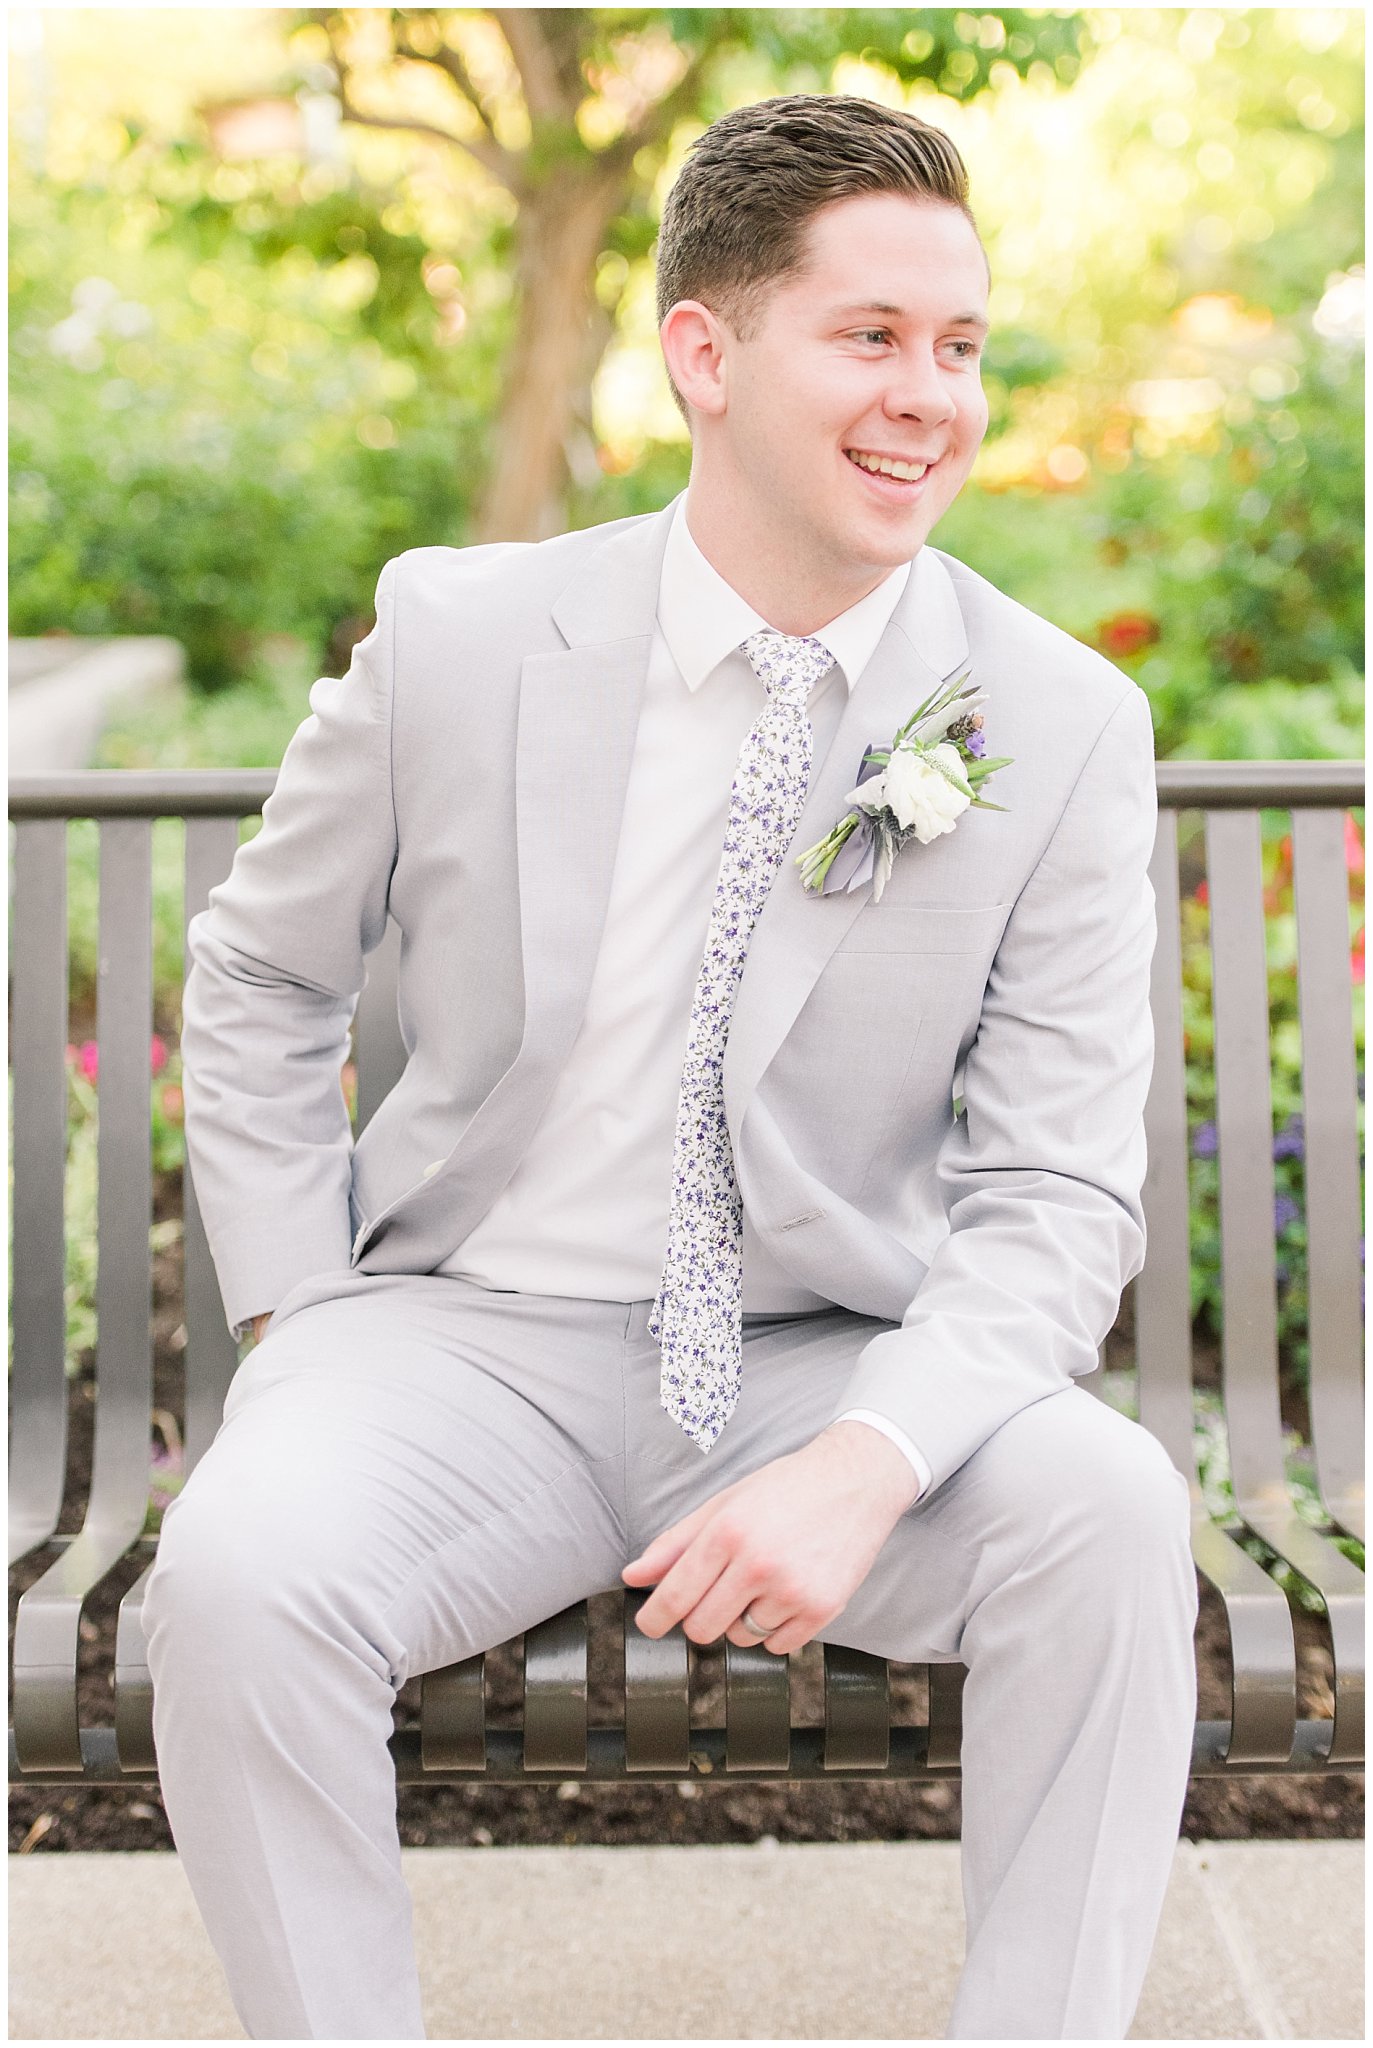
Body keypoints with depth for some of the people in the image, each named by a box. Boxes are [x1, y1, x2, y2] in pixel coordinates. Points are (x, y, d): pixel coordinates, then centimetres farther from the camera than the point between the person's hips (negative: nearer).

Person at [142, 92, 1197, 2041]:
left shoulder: (1063, 724, -6)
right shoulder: (455, 636, -6)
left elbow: (1054, 1194, -8)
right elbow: (260, 980, 10)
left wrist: (868, 1462, -26)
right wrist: (298, 1328, -1)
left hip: (830, 1360, 0)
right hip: (474, 1339, 0)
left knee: (1106, 1508, -29)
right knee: (235, 1573, -29)